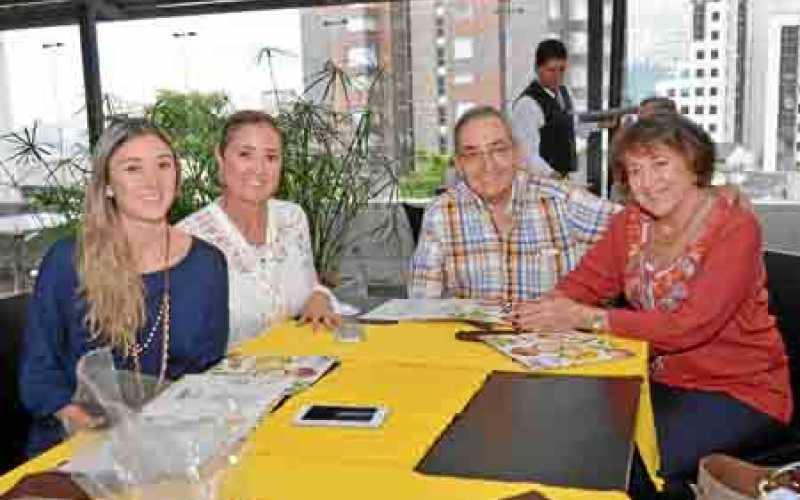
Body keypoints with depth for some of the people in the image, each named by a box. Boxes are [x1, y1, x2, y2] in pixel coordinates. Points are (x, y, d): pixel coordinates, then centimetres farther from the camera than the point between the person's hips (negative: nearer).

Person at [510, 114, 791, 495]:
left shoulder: (735, 228, -17)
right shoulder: (631, 221, 3)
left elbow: (688, 327, -25)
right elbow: (584, 284, -1)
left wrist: (586, 317, -29)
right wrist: (543, 309, -24)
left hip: (738, 392, -5)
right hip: (660, 380, 6)